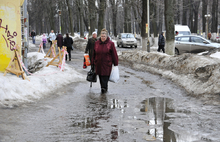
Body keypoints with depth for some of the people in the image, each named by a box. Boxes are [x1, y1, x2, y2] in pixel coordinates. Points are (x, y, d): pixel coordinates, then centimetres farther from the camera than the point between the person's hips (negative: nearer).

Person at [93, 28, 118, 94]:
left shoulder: (110, 44, -3)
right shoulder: (97, 43, 8)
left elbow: (114, 54, -1)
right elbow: (94, 53, 14)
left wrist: (115, 63, -1)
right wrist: (93, 62, 14)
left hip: (107, 64, -4)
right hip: (98, 63, 4)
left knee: (105, 76, -10)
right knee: (100, 76, 7)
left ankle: (104, 88, -6)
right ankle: (103, 88, 18)